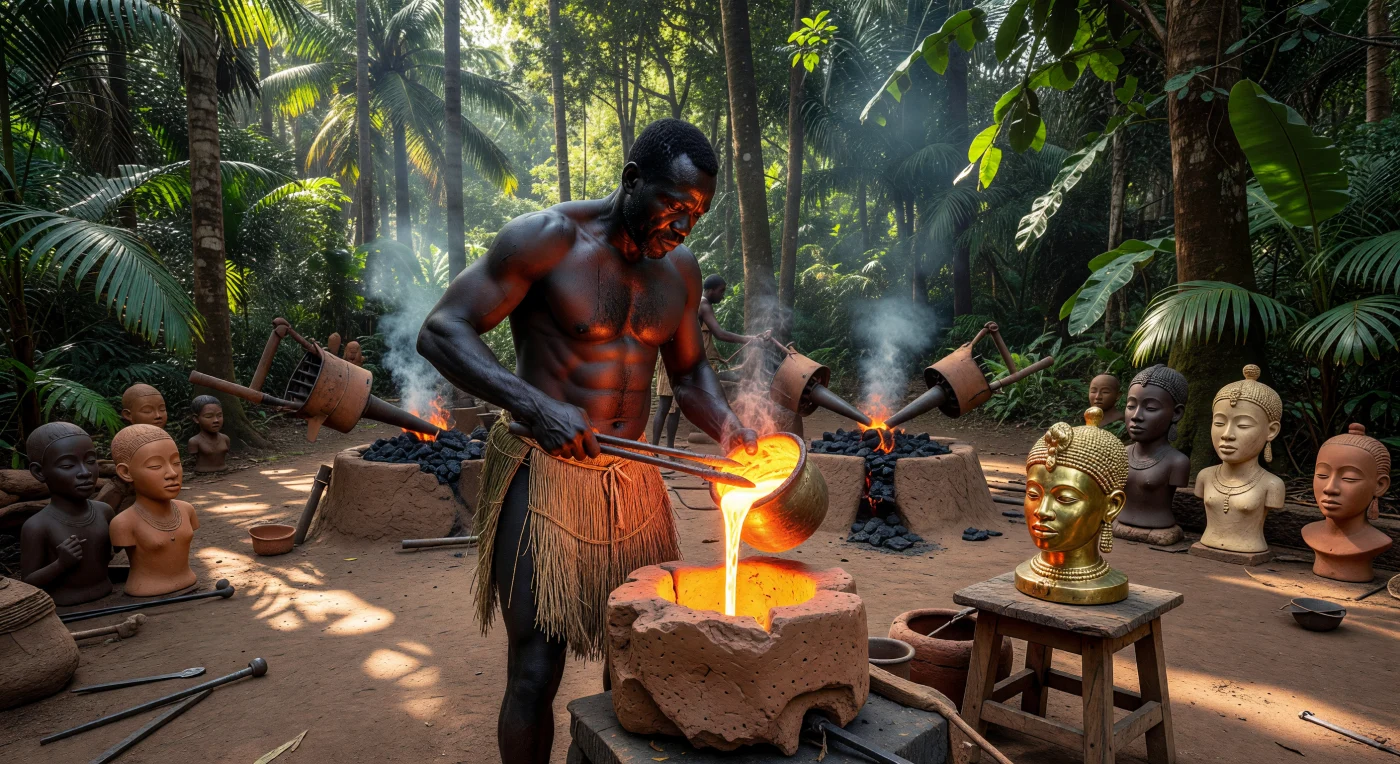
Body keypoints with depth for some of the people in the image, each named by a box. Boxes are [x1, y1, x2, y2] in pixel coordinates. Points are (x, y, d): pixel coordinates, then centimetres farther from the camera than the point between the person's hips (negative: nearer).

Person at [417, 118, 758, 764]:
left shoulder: (679, 268, 7)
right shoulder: (548, 239, -12)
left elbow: (689, 374, 17)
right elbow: (441, 331, -15)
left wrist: (725, 425, -5)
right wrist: (535, 406, -29)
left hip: (632, 480, 6)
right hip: (543, 474, -5)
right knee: (536, 669, -3)